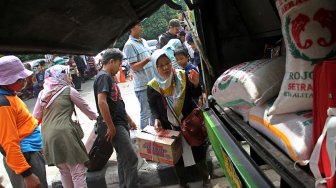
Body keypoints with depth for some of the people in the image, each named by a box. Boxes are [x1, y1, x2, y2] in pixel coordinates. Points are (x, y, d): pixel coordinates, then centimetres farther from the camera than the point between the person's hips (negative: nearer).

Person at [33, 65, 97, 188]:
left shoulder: (42, 93, 15)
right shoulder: (68, 90, 2)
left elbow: (36, 117, 17)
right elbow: (86, 109, 11)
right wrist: (96, 118, 26)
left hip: (47, 137, 7)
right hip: (64, 134, -6)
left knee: (64, 172, 20)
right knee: (78, 172, 1)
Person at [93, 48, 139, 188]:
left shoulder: (109, 77, 17)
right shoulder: (103, 77, -13)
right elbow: (102, 102, -24)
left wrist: (129, 119, 23)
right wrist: (111, 127, -23)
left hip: (121, 124, 10)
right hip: (115, 126, -10)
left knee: (123, 159, 15)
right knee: (131, 159, -10)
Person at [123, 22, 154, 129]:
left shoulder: (143, 41, 13)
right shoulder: (129, 45, -12)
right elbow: (134, 67, -17)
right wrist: (148, 60, -27)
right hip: (143, 86, -8)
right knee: (145, 113, -1)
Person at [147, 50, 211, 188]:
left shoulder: (183, 76, -11)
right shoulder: (152, 87, -11)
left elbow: (196, 95, 0)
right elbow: (153, 107, 2)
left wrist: (196, 84, -20)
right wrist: (156, 119, -15)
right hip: (170, 128, 1)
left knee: (198, 152, 11)